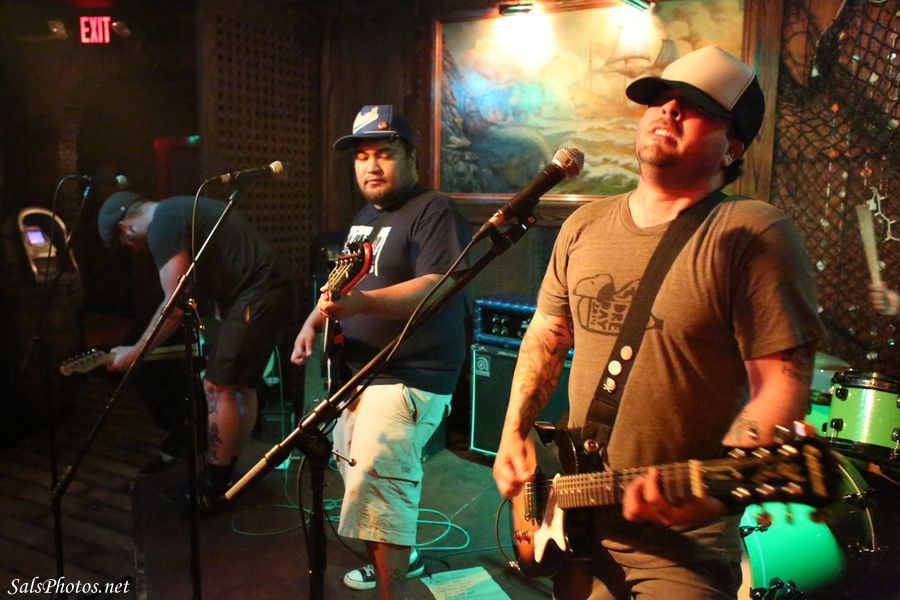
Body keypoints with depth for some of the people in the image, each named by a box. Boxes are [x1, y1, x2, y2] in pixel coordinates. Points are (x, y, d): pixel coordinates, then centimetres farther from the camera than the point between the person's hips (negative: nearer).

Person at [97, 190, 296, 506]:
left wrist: (134, 353, -5)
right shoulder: (178, 210, 22)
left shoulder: (162, 227, -10)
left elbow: (175, 306, -15)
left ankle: (212, 490, 5)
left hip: (256, 299, -11)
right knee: (240, 385, 17)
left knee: (218, 387, -4)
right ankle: (227, 473, 27)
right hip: (276, 291, 11)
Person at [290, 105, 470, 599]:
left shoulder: (434, 212, -12)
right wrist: (313, 324, 4)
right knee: (358, 477, 21)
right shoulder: (365, 215, 17)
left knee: (374, 488, -16)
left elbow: (435, 286, -27)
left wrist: (361, 303, -40)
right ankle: (402, 555, 42)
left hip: (408, 381, -10)